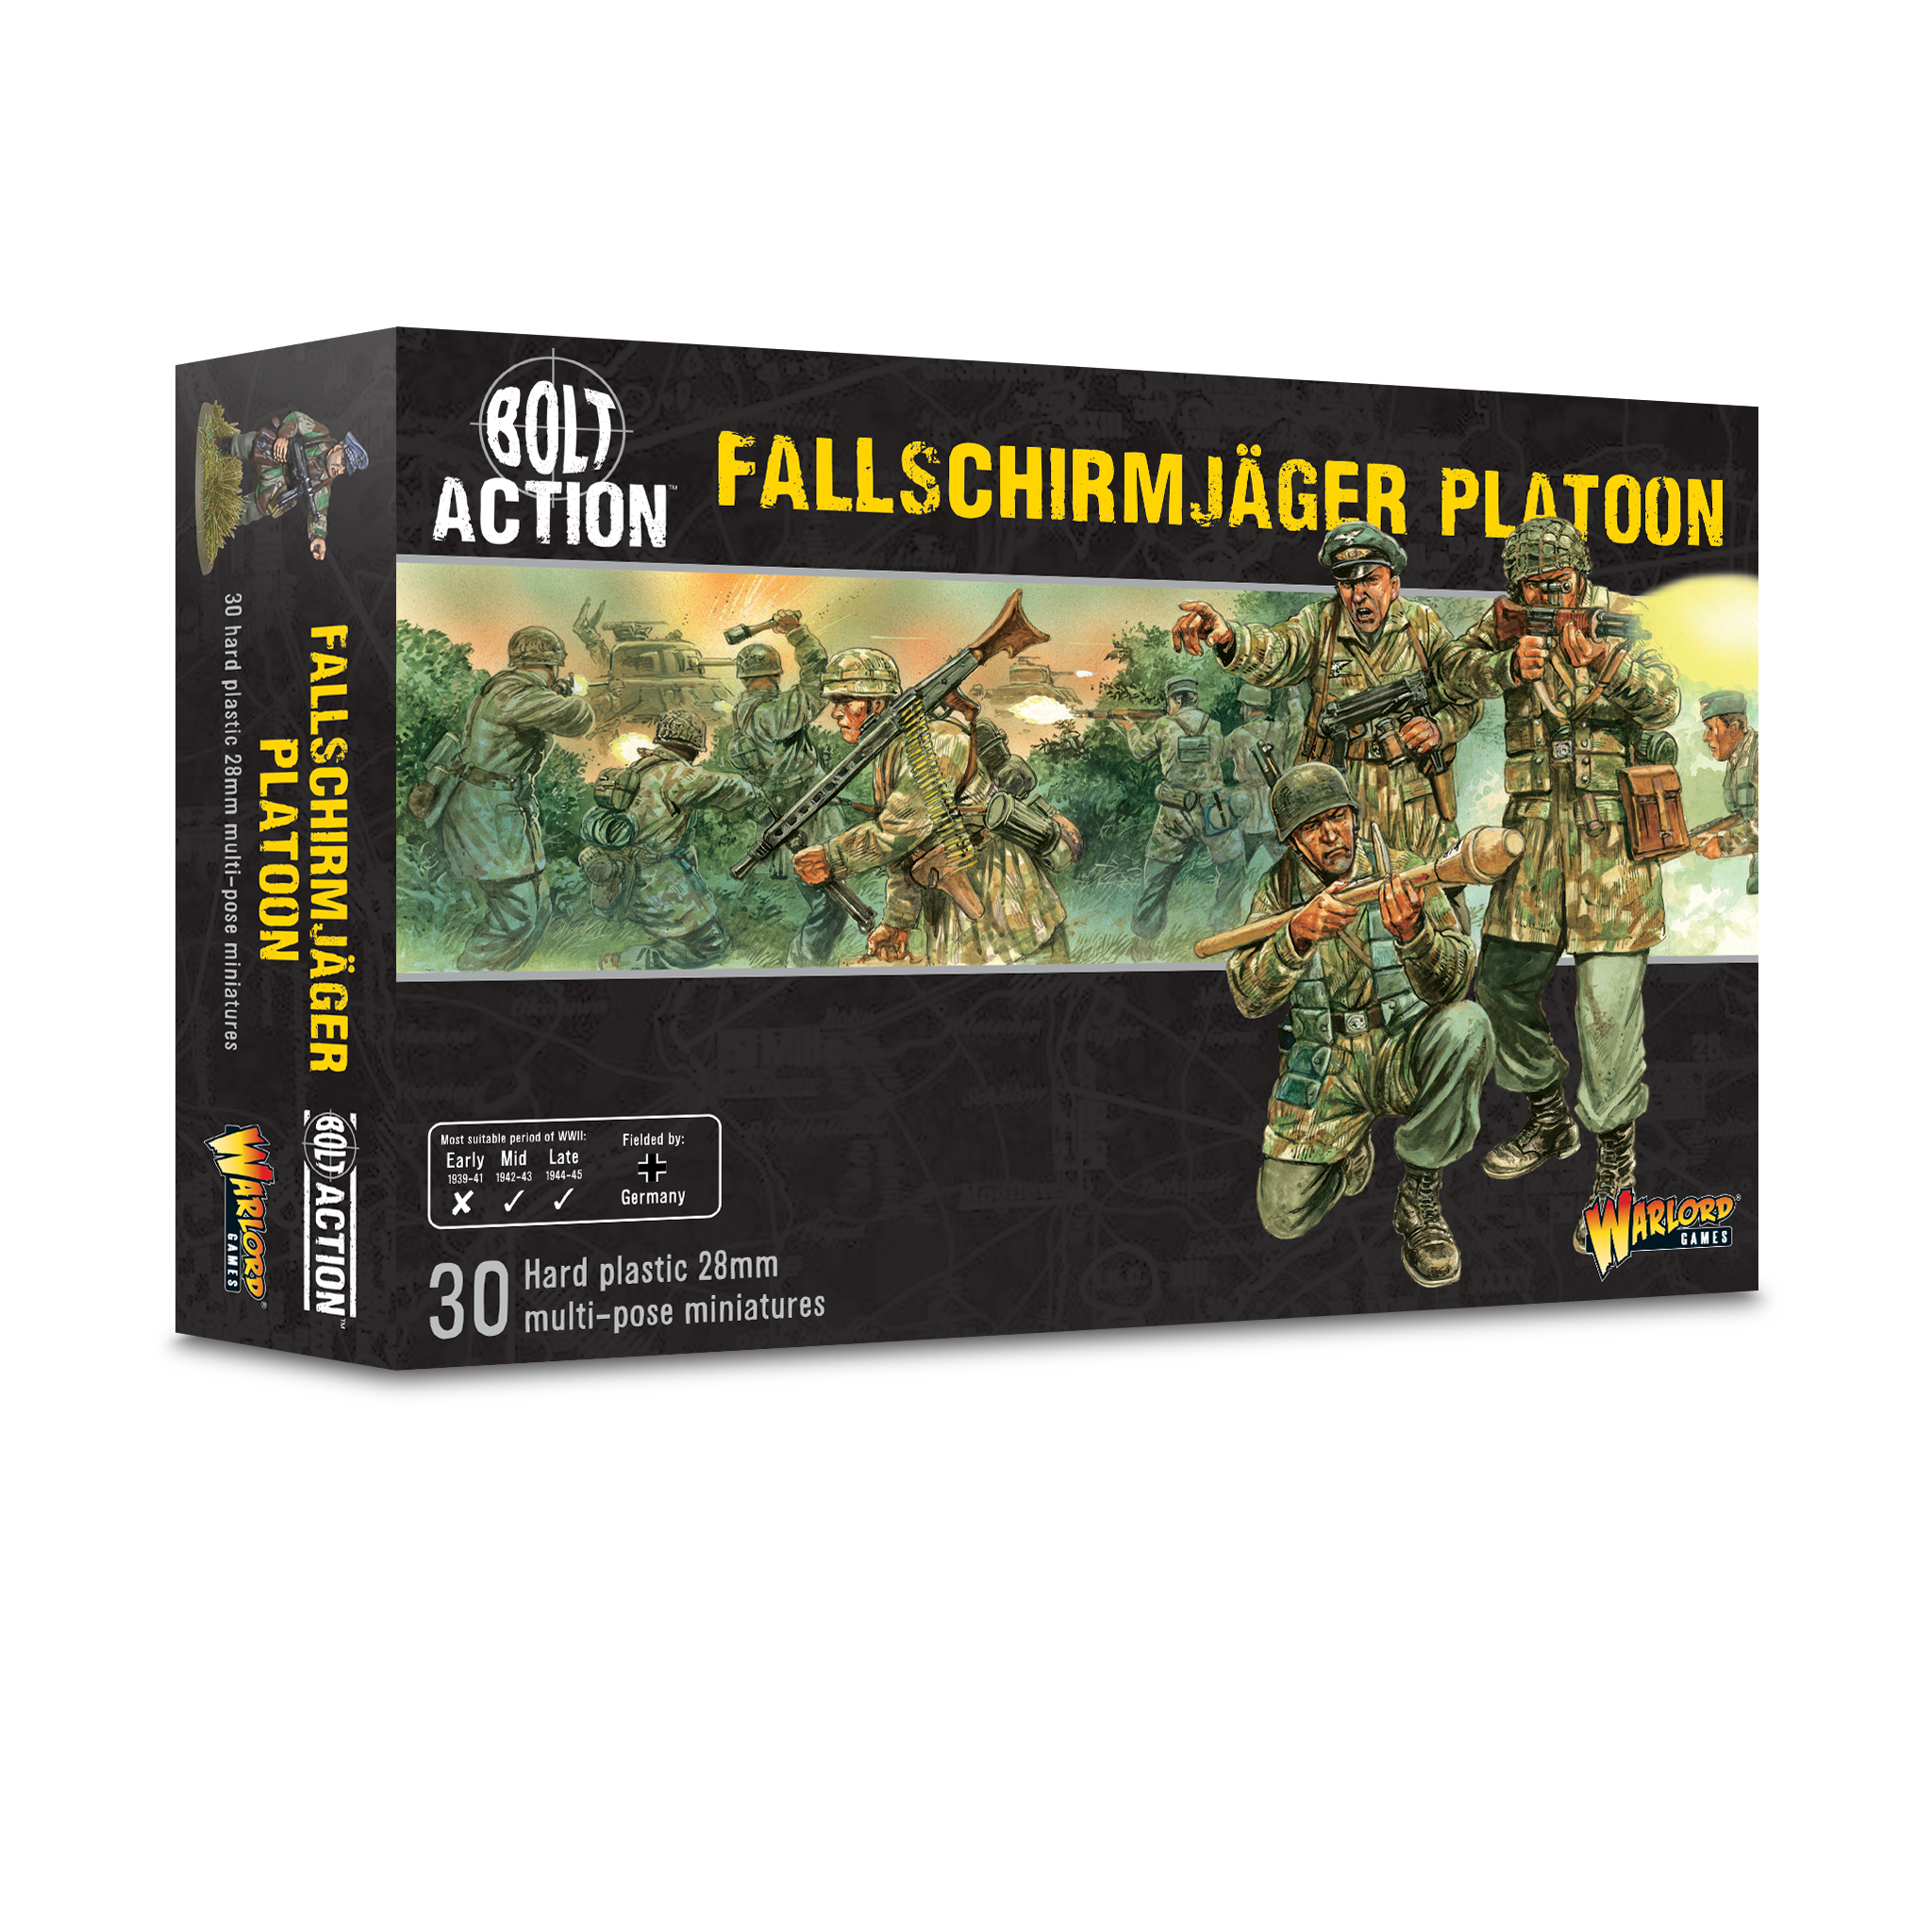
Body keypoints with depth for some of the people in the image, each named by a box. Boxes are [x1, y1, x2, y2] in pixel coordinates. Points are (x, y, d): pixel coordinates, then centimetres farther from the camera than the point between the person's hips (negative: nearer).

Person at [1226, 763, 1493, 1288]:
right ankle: (1351, 1147, 27)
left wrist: (1413, 933, -43)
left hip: (1402, 1052, -2)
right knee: (1283, 1219, -10)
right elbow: (1249, 998, -17)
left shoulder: (1402, 872, -11)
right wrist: (1299, 934, -36)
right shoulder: (1279, 890, -5)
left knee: (1464, 1026, -36)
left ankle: (1419, 1193, -16)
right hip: (1323, 1064, 2)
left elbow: (1451, 985, -21)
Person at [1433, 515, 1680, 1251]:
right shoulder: (1507, 623, 5)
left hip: (1614, 833, -4)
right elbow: (1456, 671, -12)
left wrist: (1606, 663, -34)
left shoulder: (1622, 621, -2)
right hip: (1535, 827, 4)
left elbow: (1663, 701, -16)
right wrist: (1511, 665, -31)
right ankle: (1548, 1120, 33)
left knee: (1609, 1004, -10)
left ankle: (1616, 1162, -1)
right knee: (1503, 984, 11)